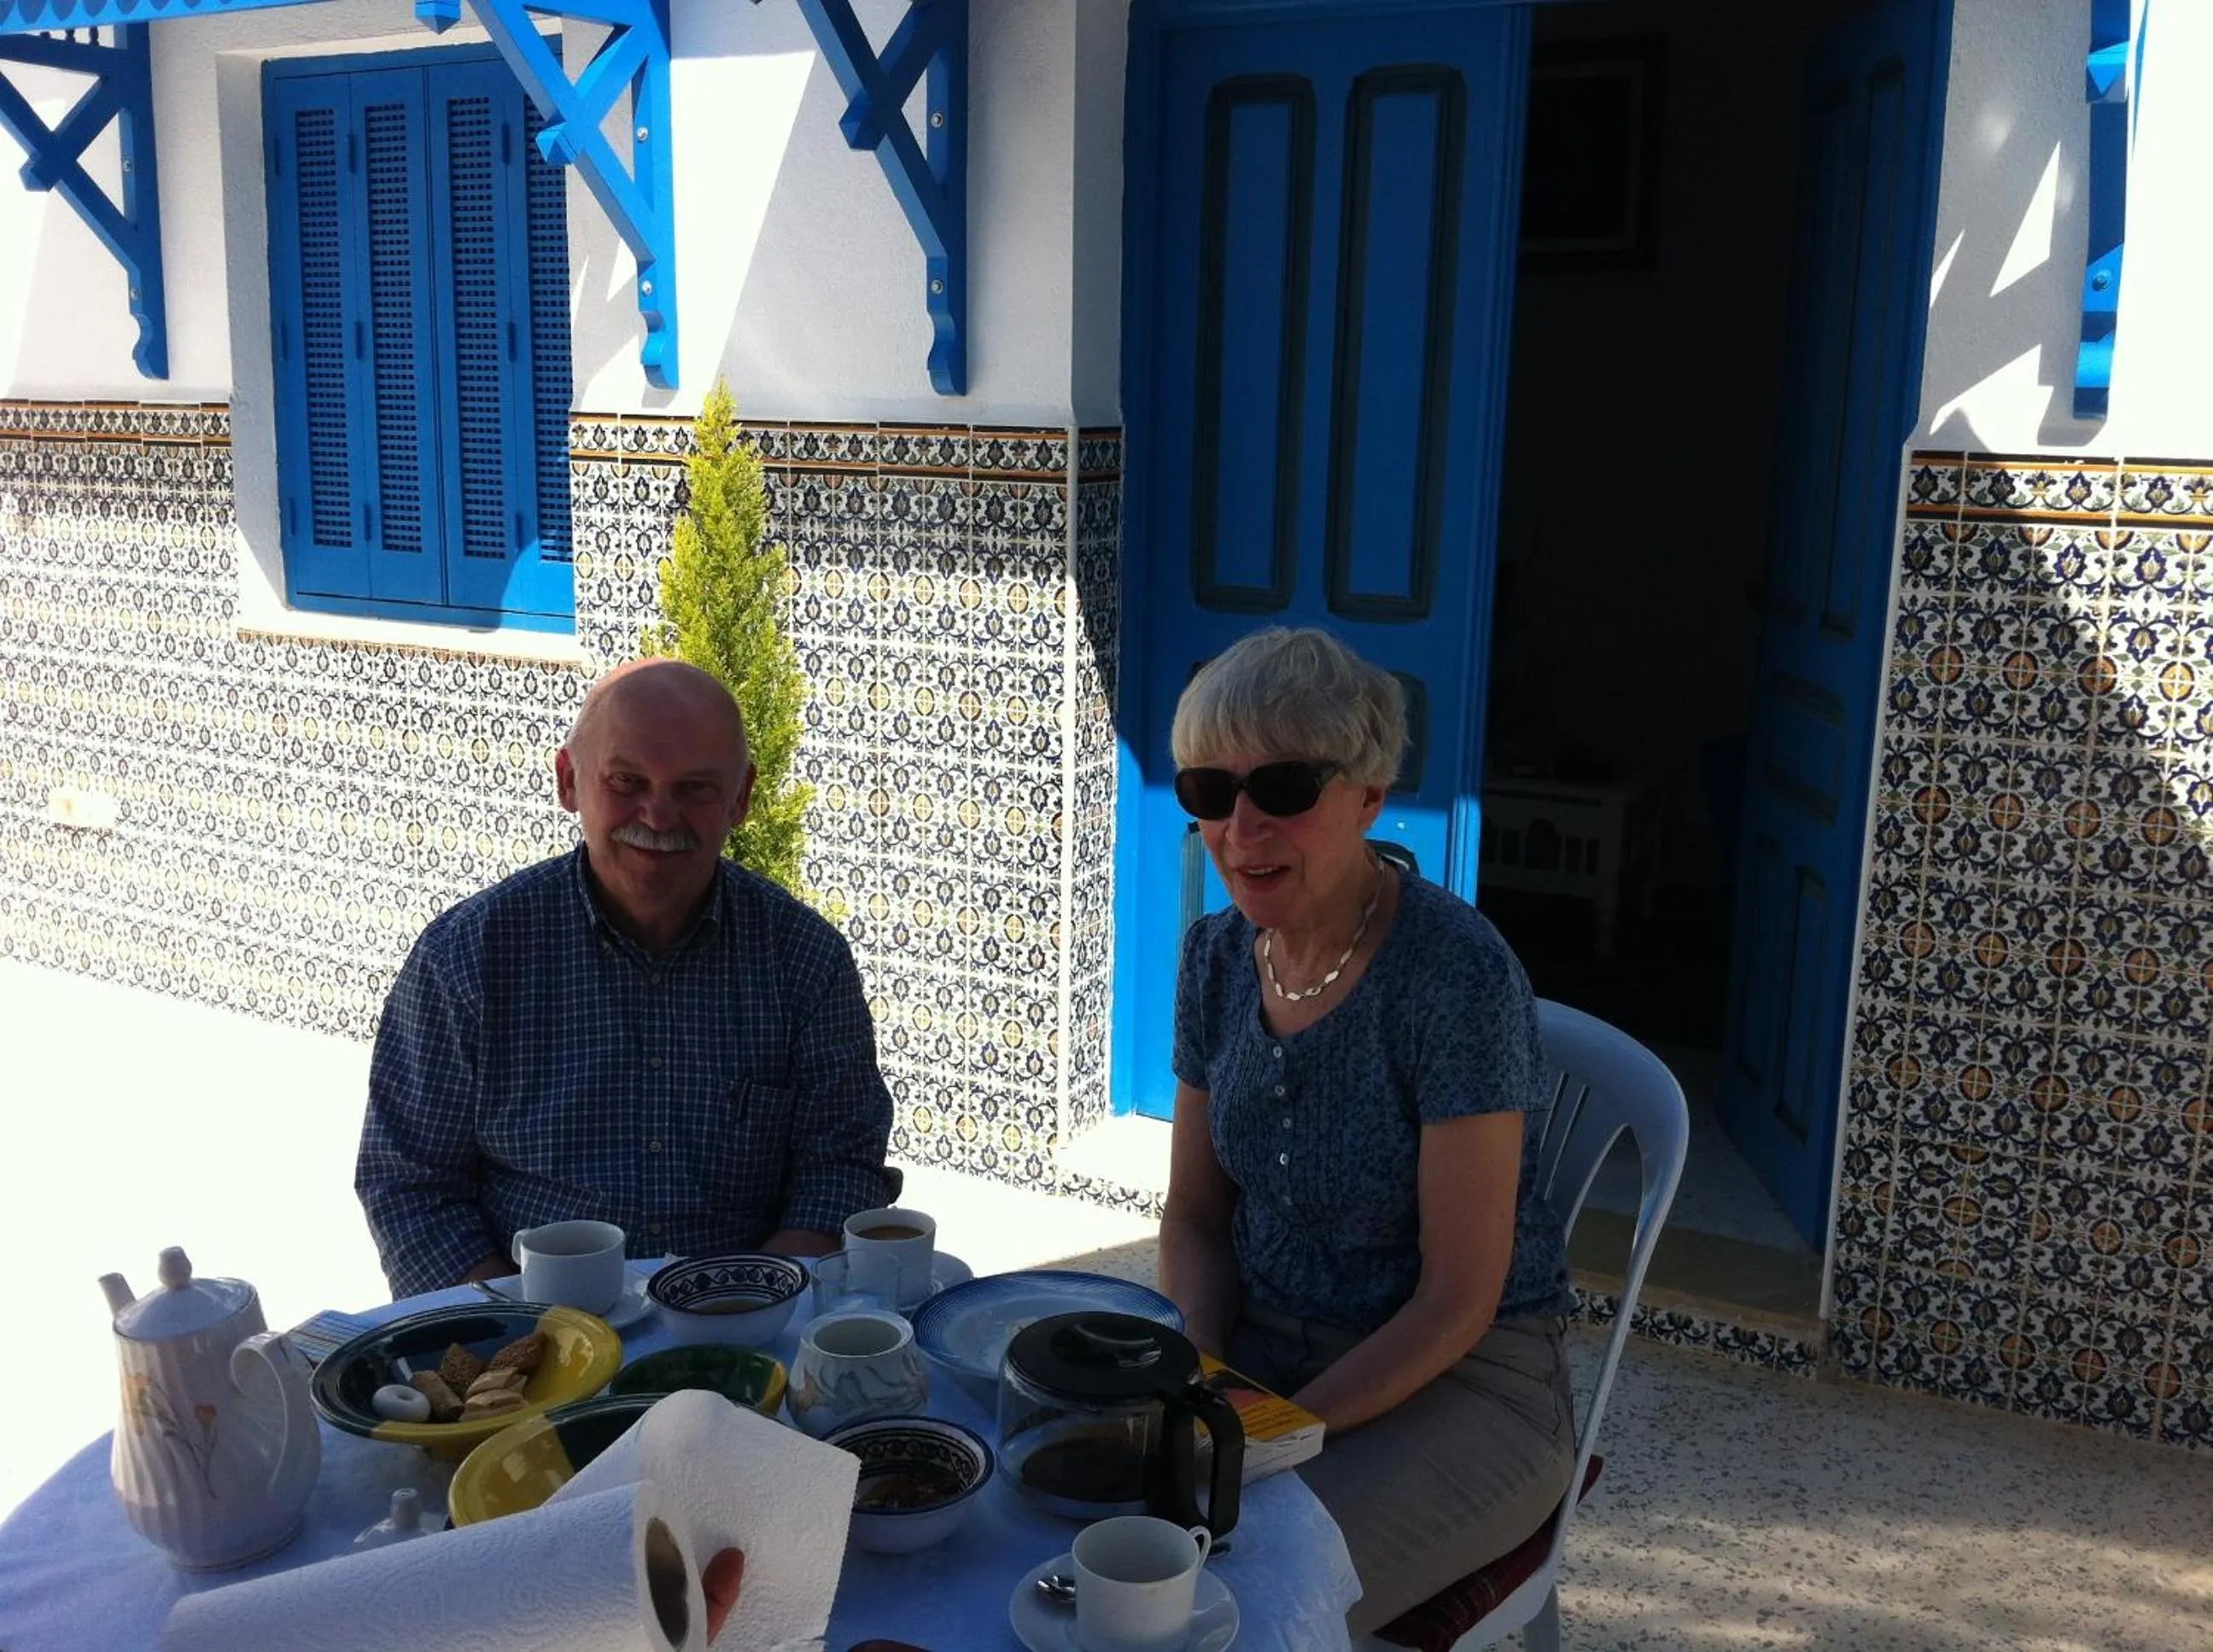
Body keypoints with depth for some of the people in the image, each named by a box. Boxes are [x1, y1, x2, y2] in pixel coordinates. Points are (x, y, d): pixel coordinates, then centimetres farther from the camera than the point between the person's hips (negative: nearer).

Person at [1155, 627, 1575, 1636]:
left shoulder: (1456, 974, -22)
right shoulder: (1218, 955, -1)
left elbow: (1456, 1303, -18)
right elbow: (1195, 1215, 8)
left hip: (1461, 1381, -6)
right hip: (1261, 1342, 6)